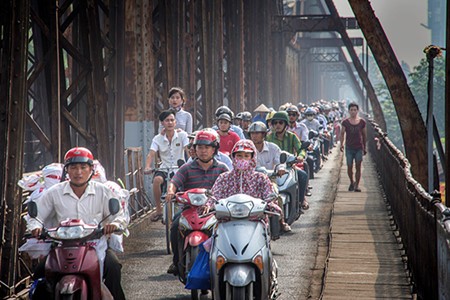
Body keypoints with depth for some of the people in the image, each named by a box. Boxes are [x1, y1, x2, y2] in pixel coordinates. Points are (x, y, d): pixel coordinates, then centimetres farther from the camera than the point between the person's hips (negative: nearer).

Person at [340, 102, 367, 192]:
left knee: (358, 167, -1)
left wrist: (365, 147, 12)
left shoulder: (362, 122, 2)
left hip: (359, 148, 0)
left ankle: (357, 185, 7)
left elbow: (364, 135, 10)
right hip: (349, 148, 0)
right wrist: (341, 144, -8)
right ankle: (352, 182, 26)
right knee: (349, 167, 2)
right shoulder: (345, 122, -1)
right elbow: (342, 134, 5)